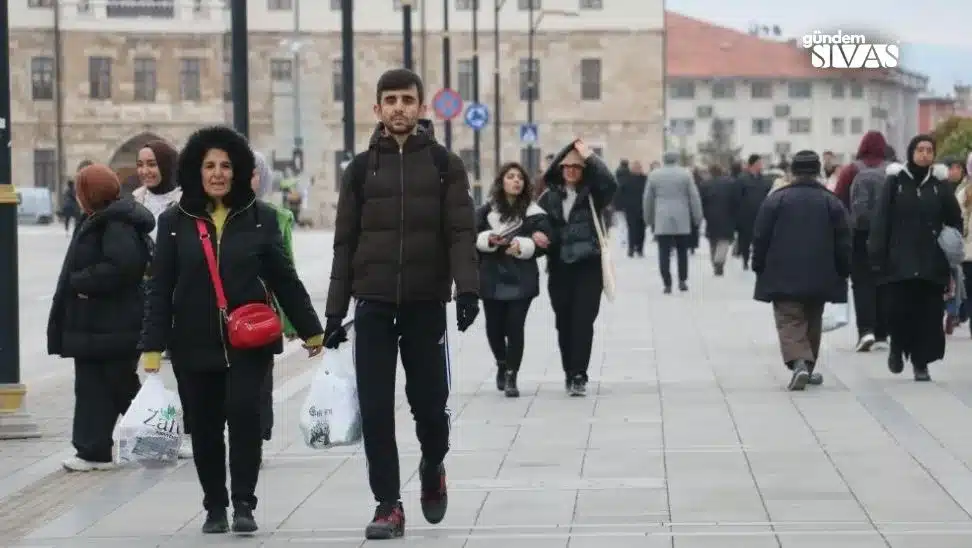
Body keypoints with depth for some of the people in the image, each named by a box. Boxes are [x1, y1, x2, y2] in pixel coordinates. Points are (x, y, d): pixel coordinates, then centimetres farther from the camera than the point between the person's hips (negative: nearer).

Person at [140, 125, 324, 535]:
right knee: (204, 426, 6)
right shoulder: (175, 222, 2)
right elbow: (160, 288, 1)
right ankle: (214, 506, 22)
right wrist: (153, 344, -5)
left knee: (244, 411, -16)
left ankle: (243, 504, -7)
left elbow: (283, 278, 8)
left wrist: (310, 329, 10)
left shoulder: (260, 218, 3)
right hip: (194, 344, 1)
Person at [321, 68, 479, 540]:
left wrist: (468, 288, -20)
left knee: (429, 404, 2)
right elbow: (345, 243, 8)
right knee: (376, 410, -1)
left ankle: (433, 469, 33)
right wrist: (335, 311, 3)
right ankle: (388, 505, 7)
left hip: (427, 305, -1)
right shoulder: (362, 168, 7)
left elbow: (461, 232, -5)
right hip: (373, 306, 1)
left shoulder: (445, 164, 3)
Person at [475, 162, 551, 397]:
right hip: (492, 279, 2)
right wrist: (490, 239, -14)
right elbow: (474, 237, 4)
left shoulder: (534, 213, 2)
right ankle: (502, 364, 36)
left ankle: (511, 376, 4)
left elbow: (542, 243, -4)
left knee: (515, 327, -7)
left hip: (521, 280, -2)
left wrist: (521, 246, -19)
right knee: (494, 327, 7)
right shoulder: (487, 210, 7)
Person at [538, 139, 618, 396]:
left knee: (583, 321, -9)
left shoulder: (593, 194, 1)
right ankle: (570, 373, 20)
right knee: (564, 322, 8)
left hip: (589, 266, -3)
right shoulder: (549, 197, 7)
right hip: (560, 268, 3)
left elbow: (610, 183, -19)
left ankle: (578, 375, -10)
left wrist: (589, 156, -18)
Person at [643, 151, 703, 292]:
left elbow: (647, 199, 8)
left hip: (662, 220, 0)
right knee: (682, 252, 12)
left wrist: (649, 219, 18)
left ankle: (667, 284, -7)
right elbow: (694, 197, 0)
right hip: (682, 220, 0)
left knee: (664, 253, -2)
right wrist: (697, 218, 6)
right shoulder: (686, 174, 1)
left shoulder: (654, 175, 5)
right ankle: (682, 281, 9)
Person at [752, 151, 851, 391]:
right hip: (819, 278, 2)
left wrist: (759, 269, 7)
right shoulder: (831, 202, 2)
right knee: (812, 322, 18)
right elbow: (843, 243, 2)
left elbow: (760, 238, -2)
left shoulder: (775, 200, -3)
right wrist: (843, 273, 11)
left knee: (790, 321, -4)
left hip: (783, 278, -2)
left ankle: (798, 362, -27)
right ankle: (809, 367, 25)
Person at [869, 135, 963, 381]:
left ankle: (921, 363, 8)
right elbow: (880, 221, -2)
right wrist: (877, 255, -9)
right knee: (899, 309, -7)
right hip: (900, 260, -2)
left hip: (932, 262, 2)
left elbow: (955, 221, 11)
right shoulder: (895, 182, 2)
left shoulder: (940, 185, 8)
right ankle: (897, 347, 22)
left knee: (928, 313, -2)